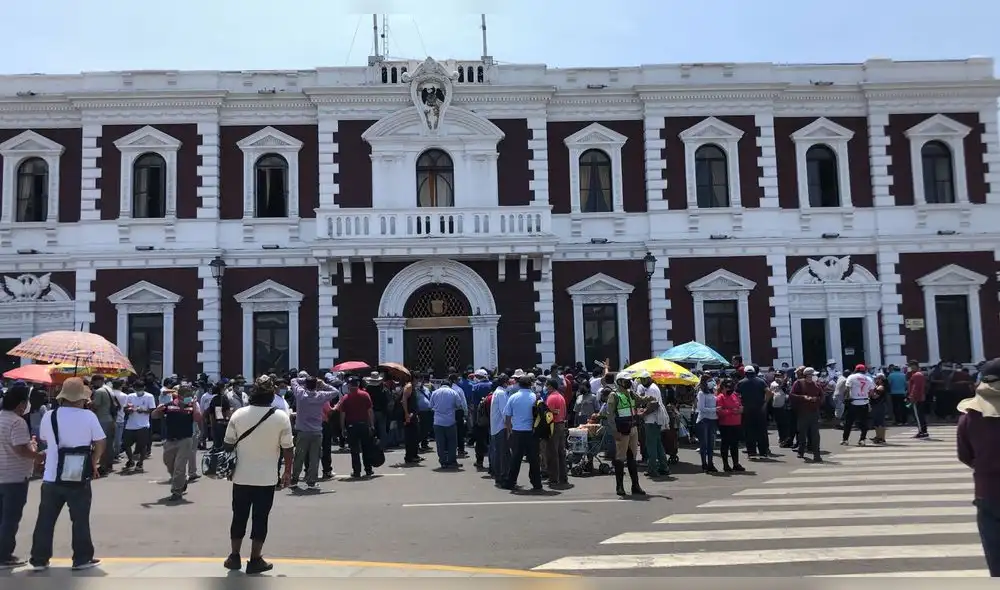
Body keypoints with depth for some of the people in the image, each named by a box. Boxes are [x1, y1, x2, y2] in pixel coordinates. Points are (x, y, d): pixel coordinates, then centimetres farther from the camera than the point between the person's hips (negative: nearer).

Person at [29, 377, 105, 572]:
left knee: (45, 520, 13)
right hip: (79, 478, -2)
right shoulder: (89, 416, -9)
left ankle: (39, 559, 18)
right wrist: (94, 462, 10)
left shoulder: (49, 416, -1)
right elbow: (100, 442, -6)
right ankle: (82, 559, 13)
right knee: (80, 520, 7)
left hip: (52, 478, 3)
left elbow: (44, 440, 16)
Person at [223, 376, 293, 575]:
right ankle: (255, 560, 11)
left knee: (239, 517, 15)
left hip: (241, 476, 2)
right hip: (266, 478, -2)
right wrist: (288, 471, 5)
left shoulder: (238, 414, -4)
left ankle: (234, 557, 23)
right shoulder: (281, 417, -9)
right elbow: (287, 448, -6)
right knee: (260, 519, 6)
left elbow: (228, 444, 2)